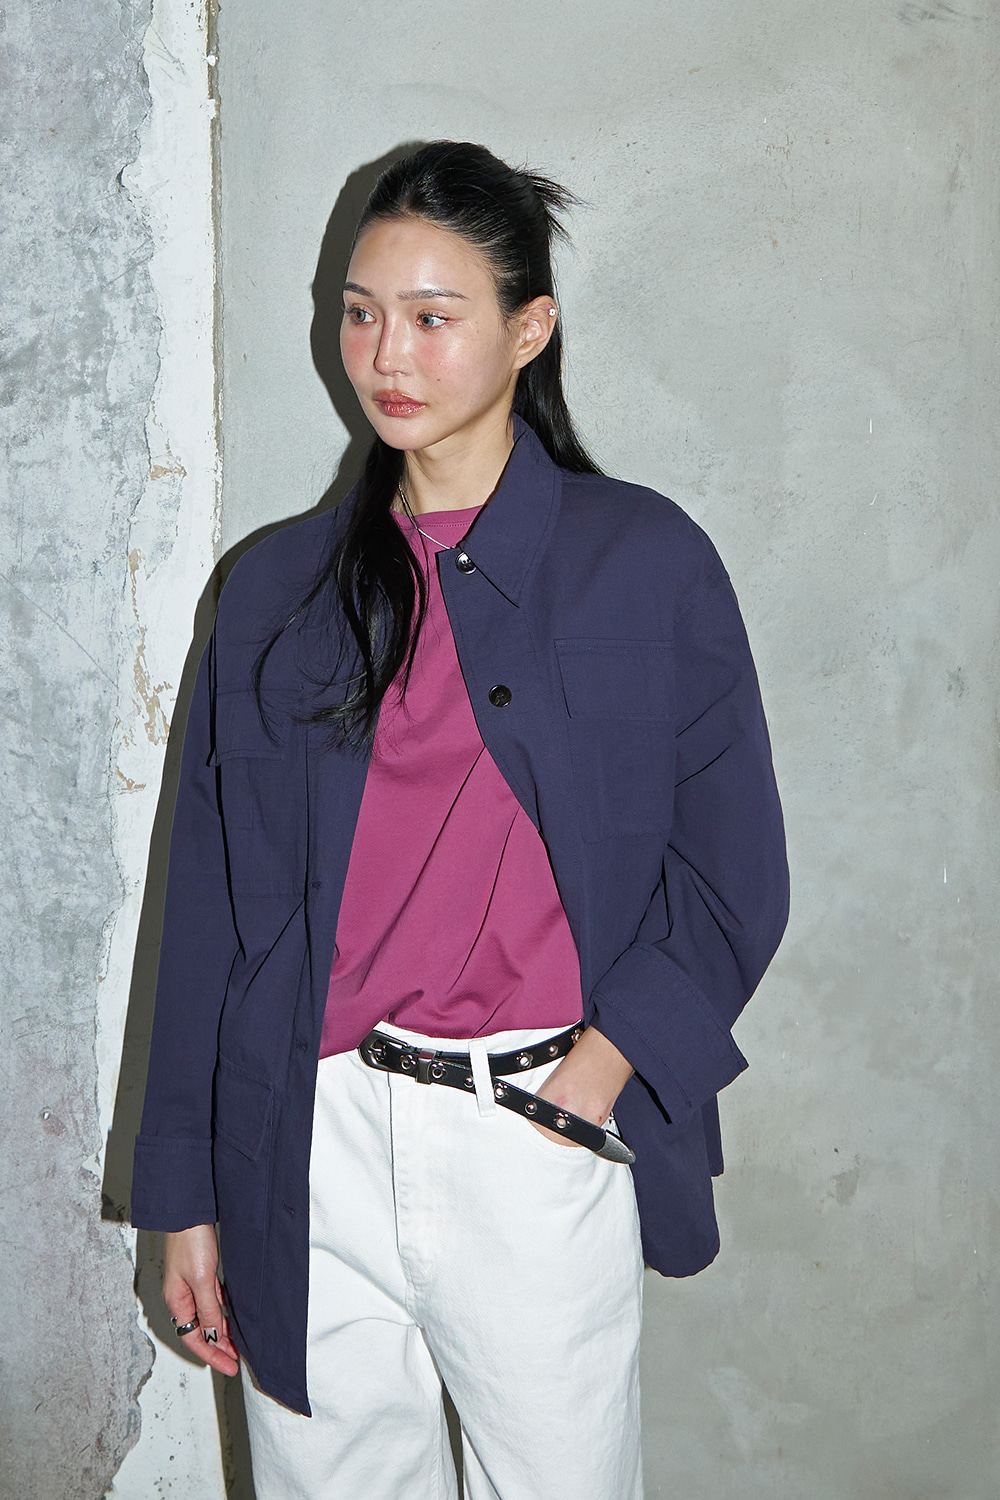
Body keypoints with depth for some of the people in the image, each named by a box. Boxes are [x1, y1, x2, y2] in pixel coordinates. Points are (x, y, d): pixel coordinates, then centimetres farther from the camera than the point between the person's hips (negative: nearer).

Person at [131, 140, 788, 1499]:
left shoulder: (644, 562, -1)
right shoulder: (280, 588, 7)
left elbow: (731, 875, 0)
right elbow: (212, 902, 7)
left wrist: (597, 1070, -12)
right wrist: (187, 1194, 6)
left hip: (540, 1144, -2)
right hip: (308, 1146, 3)